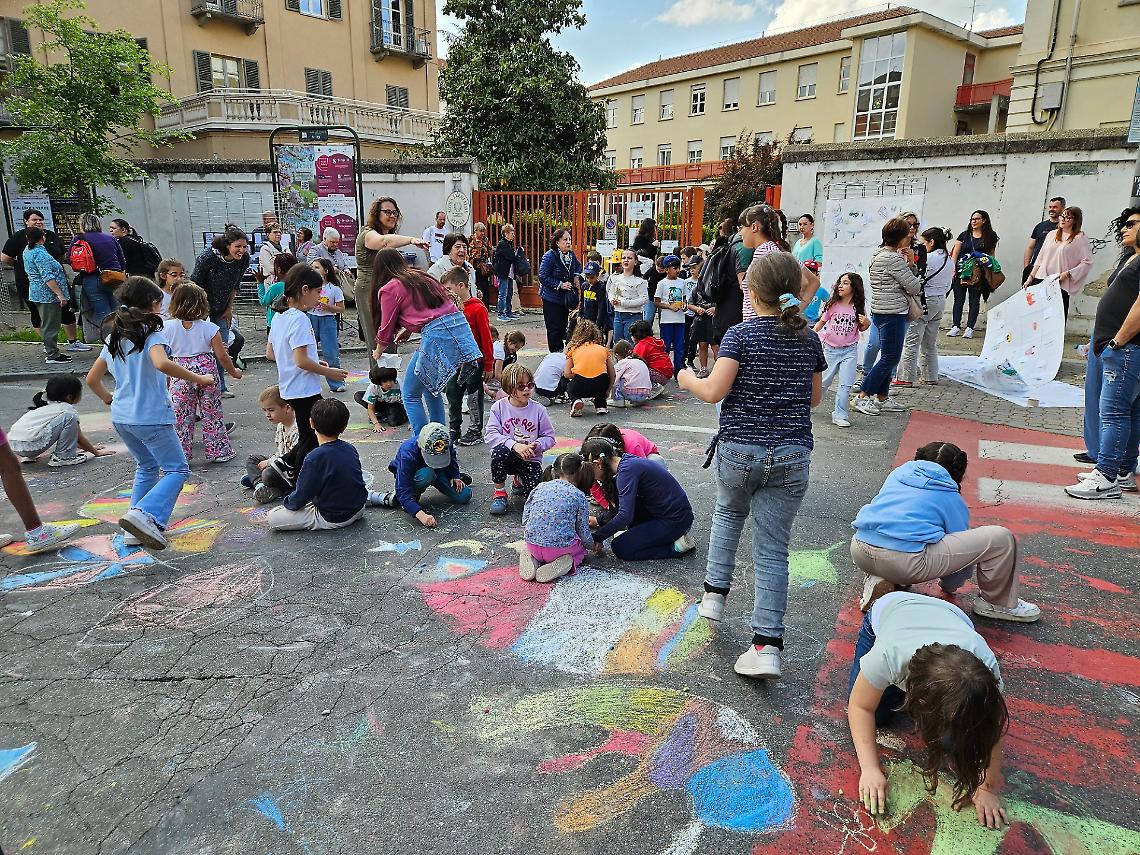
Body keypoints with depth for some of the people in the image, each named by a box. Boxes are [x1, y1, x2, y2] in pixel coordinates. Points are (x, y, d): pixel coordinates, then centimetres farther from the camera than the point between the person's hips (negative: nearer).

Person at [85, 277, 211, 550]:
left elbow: (92, 378, 16)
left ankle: (140, 527, 21)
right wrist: (198, 378, -24)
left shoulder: (115, 337, 12)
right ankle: (144, 514, -22)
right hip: (151, 417, -8)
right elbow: (162, 364, -32)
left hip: (121, 417, 8)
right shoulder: (151, 333, -11)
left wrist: (109, 400, 29)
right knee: (177, 470, -1)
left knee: (147, 467, 23)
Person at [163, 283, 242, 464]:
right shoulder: (209, 328, -9)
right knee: (212, 413, 11)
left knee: (181, 416, 9)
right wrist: (233, 372, 10)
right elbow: (222, 356, -6)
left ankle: (181, 454, 14)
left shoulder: (167, 328, -5)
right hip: (206, 373, 0)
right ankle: (218, 451, 19)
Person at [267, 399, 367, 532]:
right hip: (358, 510, 7)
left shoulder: (314, 458, -24)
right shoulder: (351, 449, -3)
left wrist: (286, 502, 6)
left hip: (332, 519, -7)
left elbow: (301, 496, -17)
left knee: (272, 518, -7)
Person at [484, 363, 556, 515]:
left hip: (530, 459, 1)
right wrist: (515, 445, -29)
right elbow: (490, 434, -16)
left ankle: (520, 480, 23)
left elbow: (549, 437, 0)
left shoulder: (538, 409, -5)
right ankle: (499, 492, -11)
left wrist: (536, 445, -22)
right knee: (499, 450, -37)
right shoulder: (499, 407, -7)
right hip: (507, 457, -1)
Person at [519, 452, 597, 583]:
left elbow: (525, 520, 9)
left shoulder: (539, 488, 8)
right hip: (561, 547, -3)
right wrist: (593, 544, 27)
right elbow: (583, 530, 4)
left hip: (532, 546, 3)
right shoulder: (579, 496, 0)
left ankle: (530, 558, 4)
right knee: (581, 549, 32)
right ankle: (567, 562, -3)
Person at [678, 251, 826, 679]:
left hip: (740, 449, -2)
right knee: (772, 548, 4)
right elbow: (814, 398, 15)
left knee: (728, 513, 29)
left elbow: (714, 391, -16)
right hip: (792, 455, 2)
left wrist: (688, 379, 3)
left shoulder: (741, 334, -8)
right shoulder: (809, 339, 5)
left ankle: (715, 592, 27)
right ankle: (767, 645, 1)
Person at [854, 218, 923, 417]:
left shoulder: (879, 255, 14)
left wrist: (910, 263, 1)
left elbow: (907, 279, 20)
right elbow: (914, 287, -13)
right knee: (889, 358, -3)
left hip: (880, 312, 10)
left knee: (889, 357, 15)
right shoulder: (894, 259, -17)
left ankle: (882, 398, 20)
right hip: (892, 313, -10)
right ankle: (863, 397, 1)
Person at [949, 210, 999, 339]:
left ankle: (969, 328, 0)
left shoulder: (990, 237, 8)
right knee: (959, 299, -1)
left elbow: (991, 256, 10)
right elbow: (955, 253, 8)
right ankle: (956, 327, 2)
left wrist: (989, 272, 0)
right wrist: (953, 269, -2)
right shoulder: (964, 235, 11)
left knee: (975, 300, -1)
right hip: (961, 271, 1)